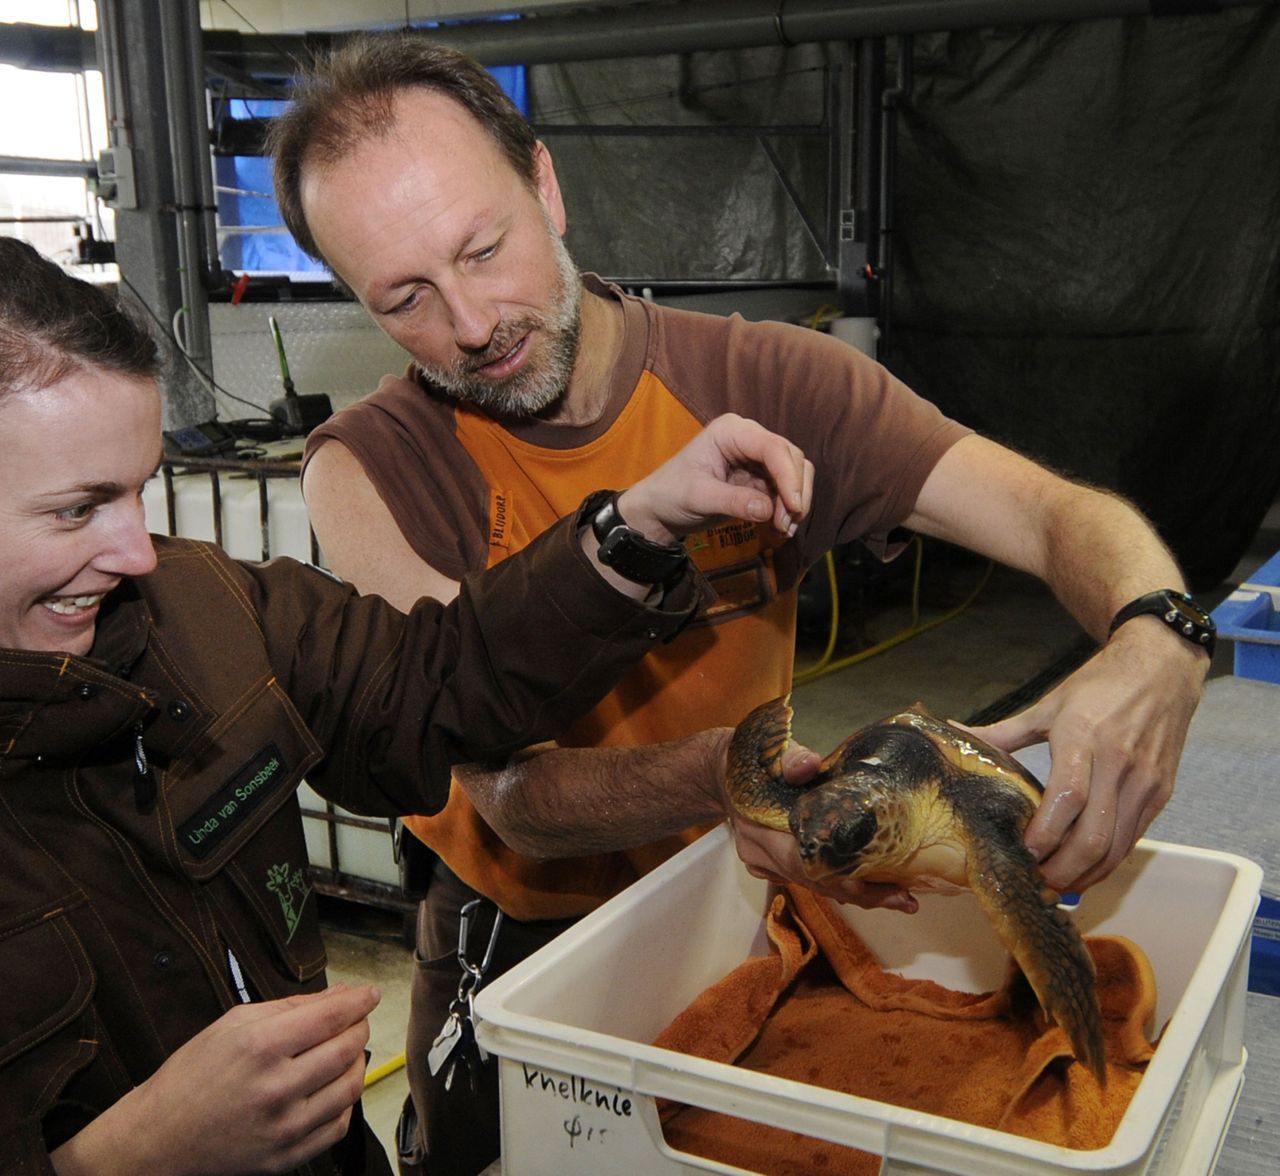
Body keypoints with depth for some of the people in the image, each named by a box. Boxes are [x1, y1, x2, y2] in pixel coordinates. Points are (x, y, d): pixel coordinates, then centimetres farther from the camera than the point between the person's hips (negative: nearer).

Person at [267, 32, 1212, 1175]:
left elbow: (1068, 519, -20)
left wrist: (1156, 642, -43)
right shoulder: (366, 470, -23)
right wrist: (712, 769, -47)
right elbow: (509, 790, -27)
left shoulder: (766, 383, -17)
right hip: (513, 942, -1)